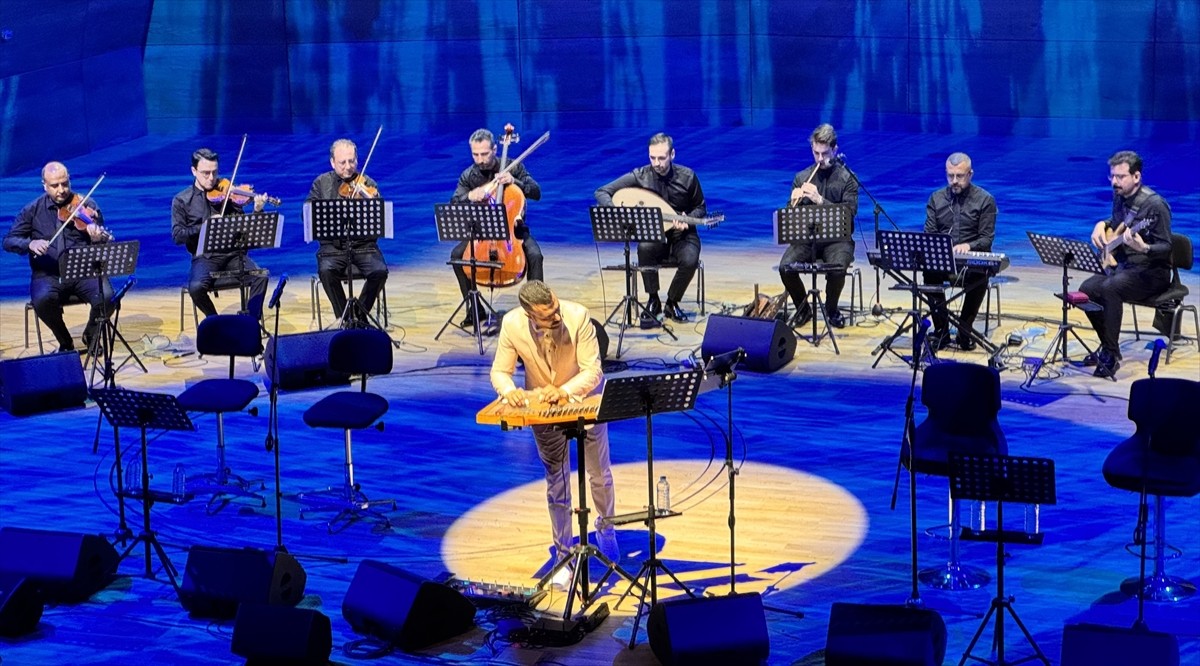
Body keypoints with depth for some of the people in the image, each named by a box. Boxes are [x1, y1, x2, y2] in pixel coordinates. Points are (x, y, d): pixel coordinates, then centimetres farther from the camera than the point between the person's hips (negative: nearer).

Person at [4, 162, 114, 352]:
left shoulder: (86, 206, 3)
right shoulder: (33, 210, 6)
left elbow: (104, 244, 2)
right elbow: (9, 241, 4)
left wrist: (99, 240, -24)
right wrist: (30, 244, -18)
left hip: (83, 272, 0)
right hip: (48, 275, 0)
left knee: (106, 297, -29)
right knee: (42, 300, -33)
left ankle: (91, 335, 5)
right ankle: (65, 342, -3)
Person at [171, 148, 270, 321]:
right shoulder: (181, 201, 6)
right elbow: (177, 236, -4)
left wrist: (257, 211, -14)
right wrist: (205, 227, -17)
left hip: (233, 253, 1)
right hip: (205, 257, -1)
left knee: (260, 276, -25)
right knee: (196, 287, -31)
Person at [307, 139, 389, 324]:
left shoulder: (367, 184, 3)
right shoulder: (321, 183, 8)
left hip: (363, 245, 0)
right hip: (333, 246, 0)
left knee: (380, 271, -27)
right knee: (326, 271, -31)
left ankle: (360, 316, -4)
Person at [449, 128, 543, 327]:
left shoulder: (514, 167, -5)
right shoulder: (468, 175, -2)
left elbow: (536, 193, -8)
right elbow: (453, 205, -7)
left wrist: (514, 181, -25)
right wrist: (470, 196, -28)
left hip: (512, 227, -2)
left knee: (534, 255, -30)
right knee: (456, 255, -23)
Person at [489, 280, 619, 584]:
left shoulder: (578, 316, -31)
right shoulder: (512, 324, -25)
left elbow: (593, 371, -25)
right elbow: (500, 371, -13)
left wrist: (564, 391, -42)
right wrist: (510, 391, -35)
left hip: (584, 397, 0)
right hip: (542, 405, 1)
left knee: (600, 474, 15)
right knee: (556, 482, 6)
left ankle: (605, 528, 45)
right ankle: (563, 555, 19)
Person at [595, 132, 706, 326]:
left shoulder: (687, 177, -5)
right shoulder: (640, 176, -8)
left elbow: (700, 208, 8)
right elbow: (601, 192, -8)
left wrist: (687, 220, -15)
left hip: (681, 234, 0)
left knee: (690, 260, -33)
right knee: (645, 248, -37)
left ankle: (672, 303, -5)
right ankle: (653, 301, -17)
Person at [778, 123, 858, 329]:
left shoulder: (847, 178, -1)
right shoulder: (802, 178, 9)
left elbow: (849, 213, -13)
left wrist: (820, 200, -24)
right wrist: (794, 202, -15)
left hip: (837, 239, -3)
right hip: (806, 237, 3)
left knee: (837, 268, -34)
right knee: (786, 266, -26)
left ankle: (831, 310, -2)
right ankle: (803, 309, 2)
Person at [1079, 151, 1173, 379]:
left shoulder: (1155, 204, -19)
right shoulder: (1119, 196, 5)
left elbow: (1166, 248, -21)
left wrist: (1143, 248, -41)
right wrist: (1102, 225, 5)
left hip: (1151, 272, -8)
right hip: (1123, 266, 8)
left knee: (1110, 288, -32)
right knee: (1087, 289, -12)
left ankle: (1111, 355, -24)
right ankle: (1107, 345, 4)